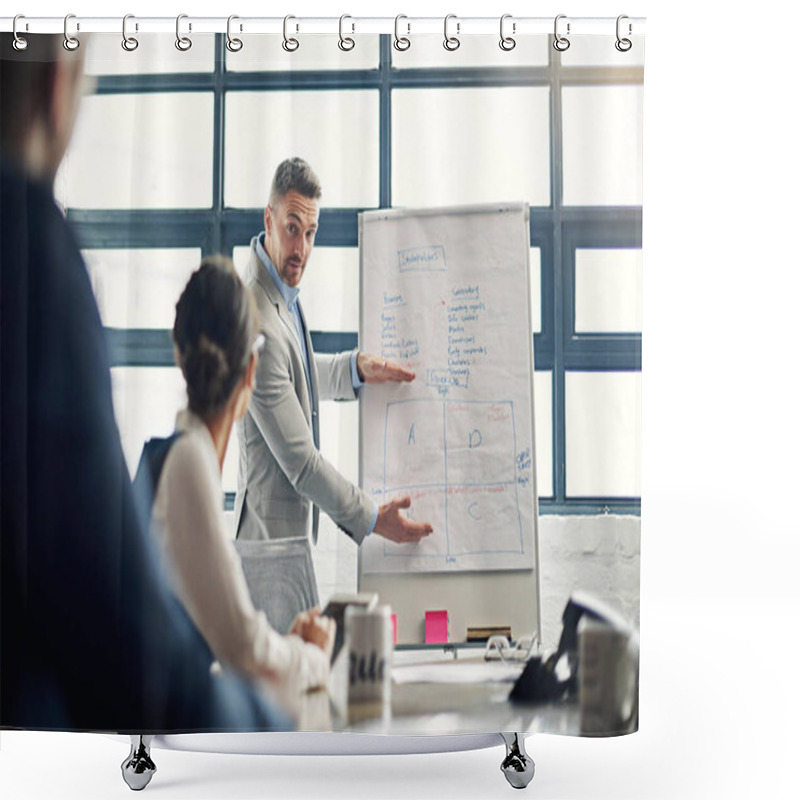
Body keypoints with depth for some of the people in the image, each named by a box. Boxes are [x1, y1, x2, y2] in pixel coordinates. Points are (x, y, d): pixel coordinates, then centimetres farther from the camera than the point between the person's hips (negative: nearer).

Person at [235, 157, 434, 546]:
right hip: (272, 530, -9)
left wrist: (357, 368, 5)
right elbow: (300, 461, -24)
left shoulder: (281, 288, 3)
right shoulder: (258, 327, -28)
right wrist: (373, 518, -17)